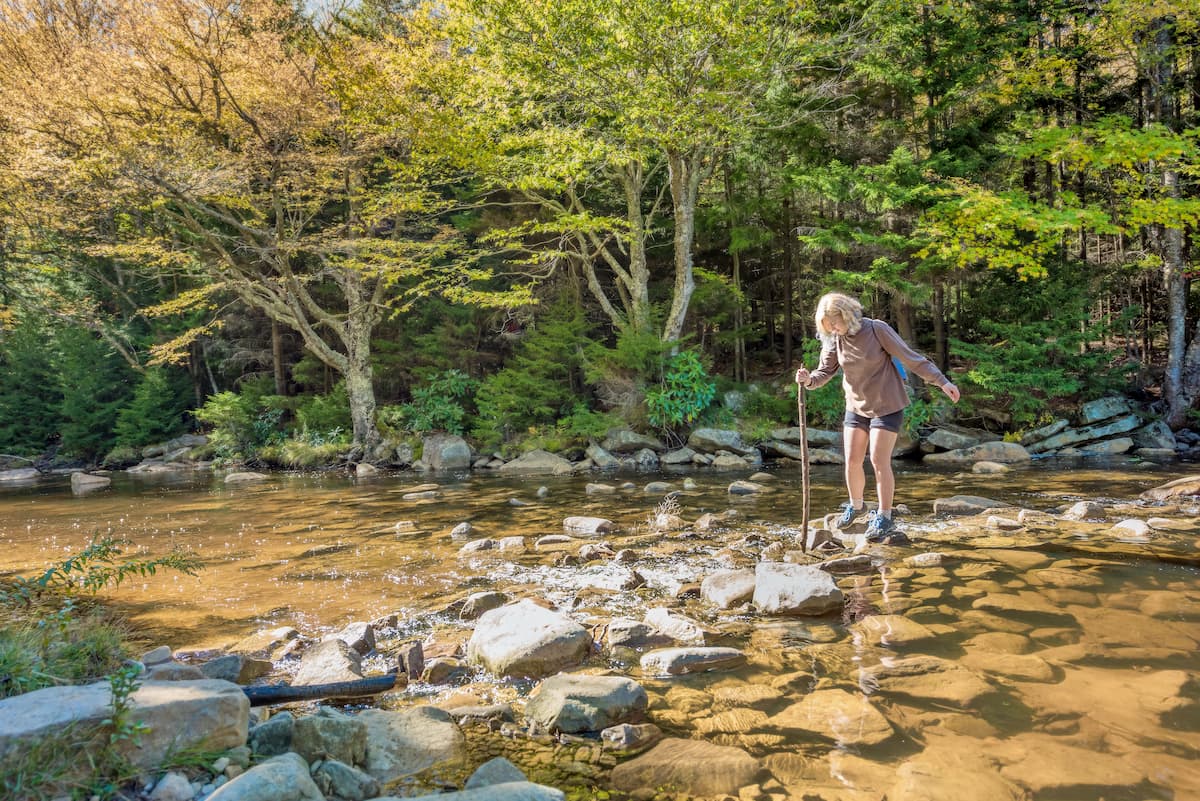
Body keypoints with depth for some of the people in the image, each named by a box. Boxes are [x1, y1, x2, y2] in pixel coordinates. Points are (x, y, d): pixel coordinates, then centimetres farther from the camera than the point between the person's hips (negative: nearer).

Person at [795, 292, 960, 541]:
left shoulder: (876, 329, -17)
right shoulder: (833, 340, -3)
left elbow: (910, 357, -15)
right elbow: (824, 372, -7)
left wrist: (942, 381, -17)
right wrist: (808, 379, -30)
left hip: (887, 406, -5)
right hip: (856, 406, 5)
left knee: (879, 460, -8)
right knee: (852, 460, 5)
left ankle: (884, 518, 4)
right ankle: (855, 505, 29)